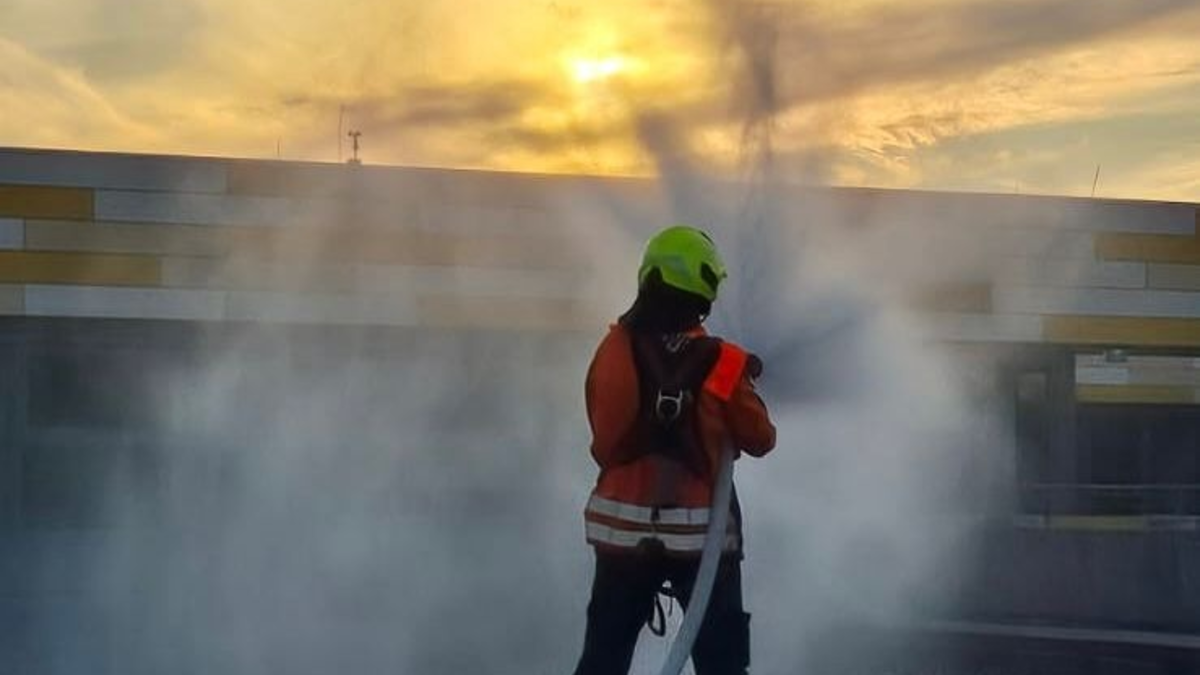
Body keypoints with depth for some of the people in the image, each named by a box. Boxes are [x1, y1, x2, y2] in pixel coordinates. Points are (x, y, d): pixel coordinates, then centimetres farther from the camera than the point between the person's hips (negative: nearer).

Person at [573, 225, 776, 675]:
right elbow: (760, 440, 1)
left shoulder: (613, 353, -5)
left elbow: (605, 443, 3)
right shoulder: (722, 363, -11)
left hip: (623, 529, 2)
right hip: (701, 533, -2)